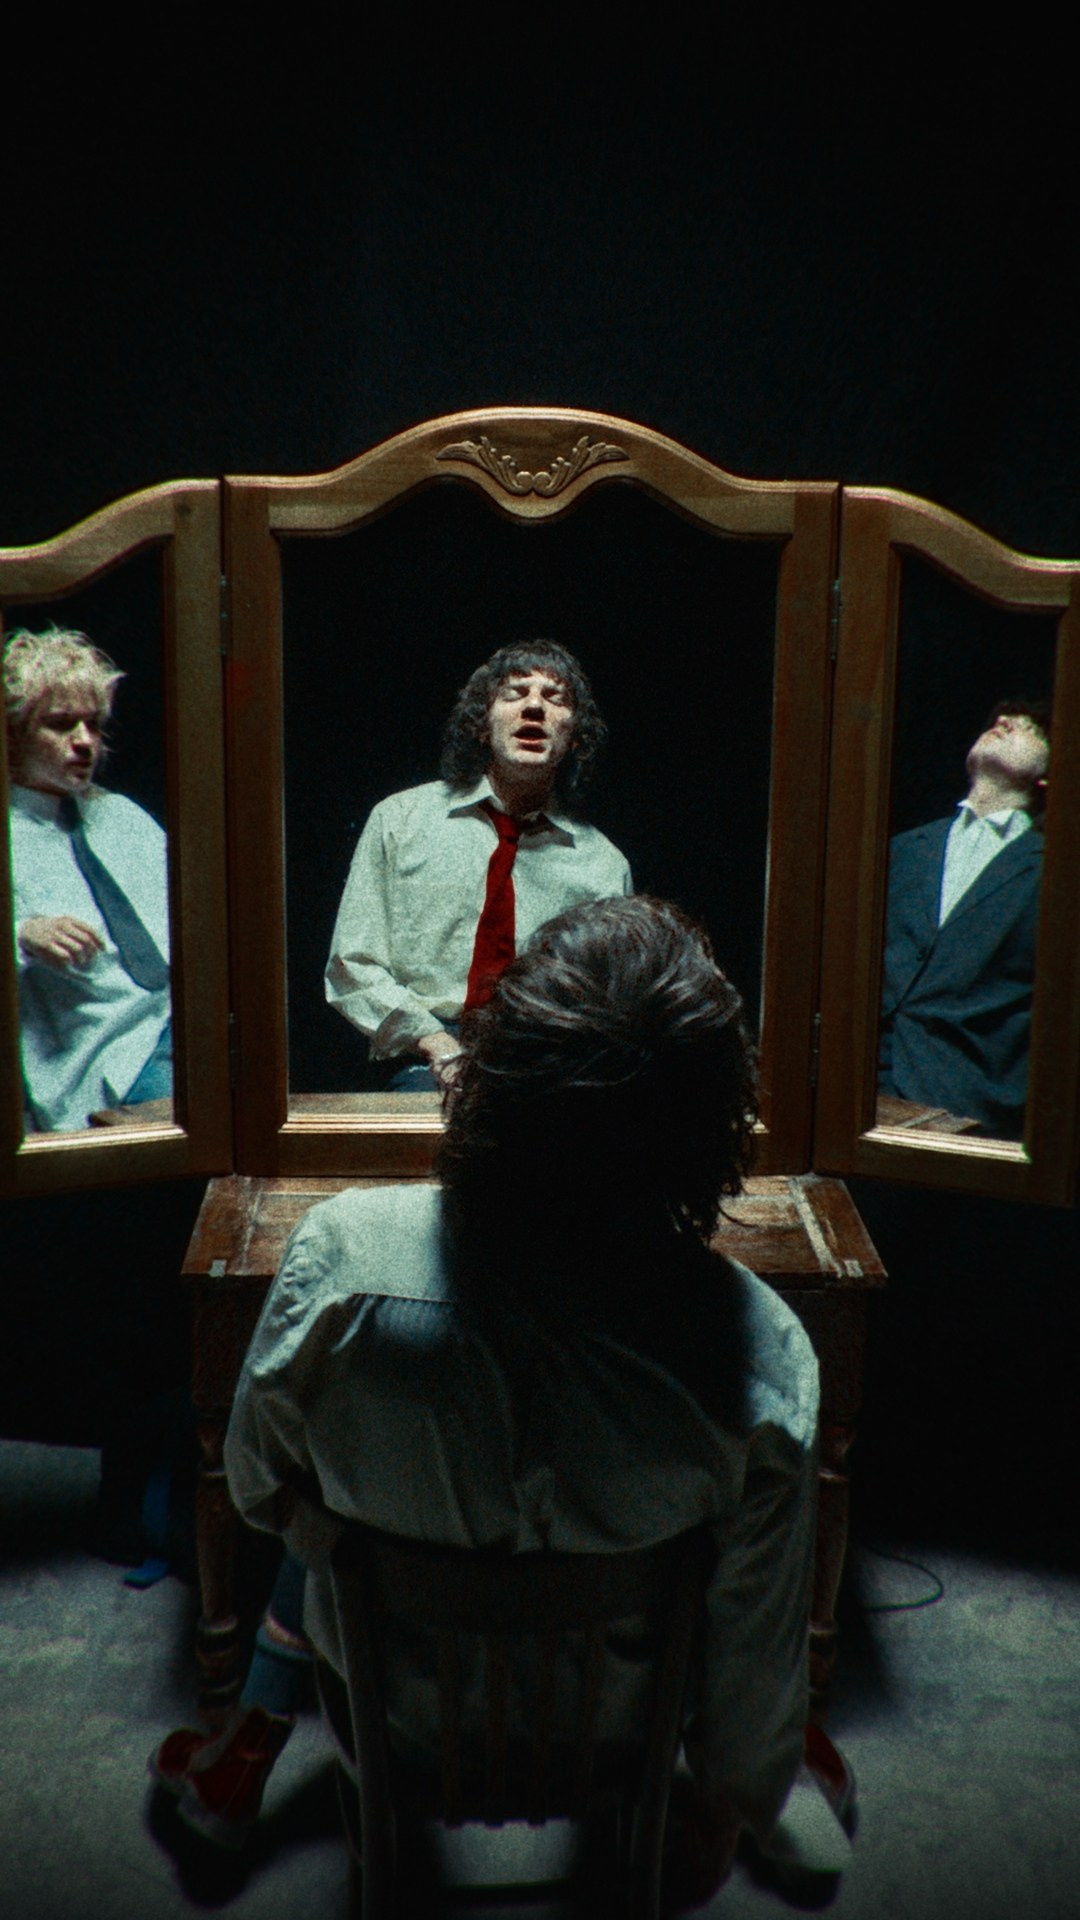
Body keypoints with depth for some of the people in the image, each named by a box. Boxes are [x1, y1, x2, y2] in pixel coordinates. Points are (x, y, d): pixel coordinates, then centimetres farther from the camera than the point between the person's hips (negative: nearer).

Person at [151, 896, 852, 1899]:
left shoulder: (340, 1257, -33)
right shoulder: (760, 1357, -33)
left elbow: (262, 1485, -12)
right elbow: (756, 1643, -16)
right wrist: (727, 1806, 6)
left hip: (406, 1711, 1)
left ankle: (250, 1742, 44)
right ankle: (786, 1769, 44)